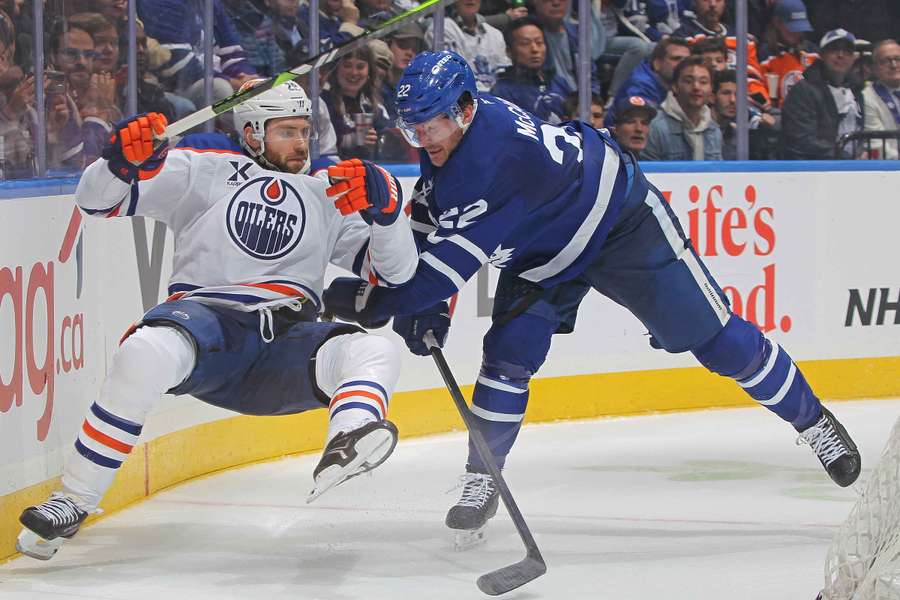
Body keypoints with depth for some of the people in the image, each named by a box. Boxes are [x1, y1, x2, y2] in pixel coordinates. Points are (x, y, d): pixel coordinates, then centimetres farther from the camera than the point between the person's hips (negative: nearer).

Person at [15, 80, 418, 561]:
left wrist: (383, 207, -4)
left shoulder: (328, 198, 22)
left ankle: (346, 443, -61)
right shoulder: (206, 173, 11)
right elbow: (97, 198, 5)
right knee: (148, 351, -37)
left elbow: (396, 269, 16)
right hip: (209, 321, -3)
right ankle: (72, 502, -28)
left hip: (286, 344, 4)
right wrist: (124, 160, -19)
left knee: (376, 353, -25)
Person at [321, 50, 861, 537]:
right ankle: (482, 479, 1)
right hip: (542, 252, 7)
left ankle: (812, 419, 16)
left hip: (623, 222, -7)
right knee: (508, 352, -10)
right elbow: (429, 220, 3)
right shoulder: (448, 136, -12)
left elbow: (458, 256, -40)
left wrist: (383, 304, -38)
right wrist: (426, 308, -7)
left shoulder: (499, 152, -40)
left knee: (716, 338, -1)